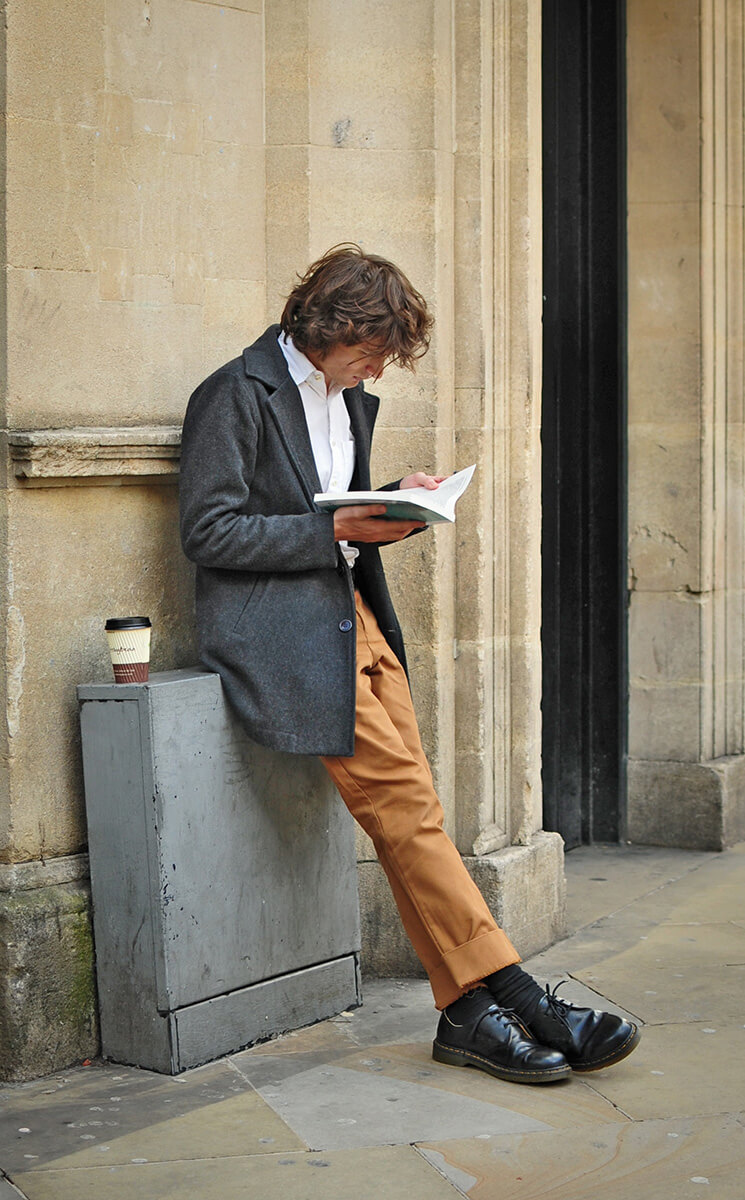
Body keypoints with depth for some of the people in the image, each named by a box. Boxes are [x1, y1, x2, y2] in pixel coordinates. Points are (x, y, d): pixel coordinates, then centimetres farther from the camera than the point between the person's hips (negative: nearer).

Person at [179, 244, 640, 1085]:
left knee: (410, 809, -6)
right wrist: (334, 530, -14)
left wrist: (392, 504, 6)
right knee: (403, 799, -18)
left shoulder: (352, 400, 20)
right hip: (276, 622, -8)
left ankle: (466, 1012, -8)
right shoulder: (235, 394, -6)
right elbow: (208, 532, -11)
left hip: (351, 612, 8)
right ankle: (515, 996, -18)